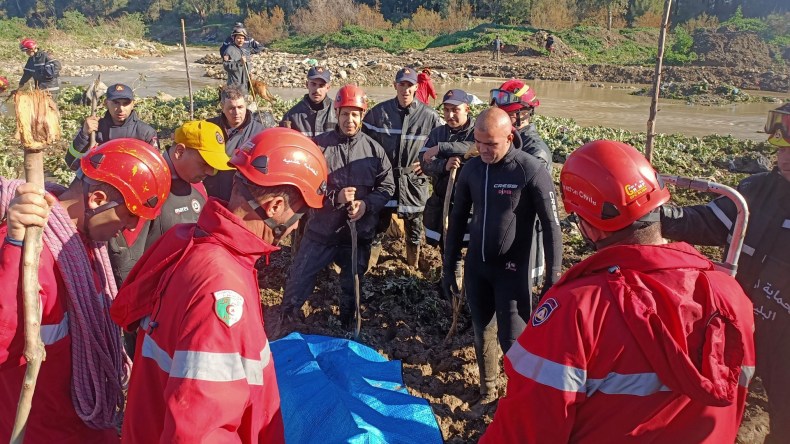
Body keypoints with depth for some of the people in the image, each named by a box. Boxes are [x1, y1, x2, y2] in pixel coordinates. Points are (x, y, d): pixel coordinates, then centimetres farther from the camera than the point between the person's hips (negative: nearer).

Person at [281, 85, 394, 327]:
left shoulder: (374, 149, -3)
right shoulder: (319, 145, -8)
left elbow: (387, 186, 1)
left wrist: (366, 204, -16)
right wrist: (335, 197, -23)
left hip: (359, 232, 2)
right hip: (321, 229, -1)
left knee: (352, 286, 19)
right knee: (298, 280, 8)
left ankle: (347, 329, 43)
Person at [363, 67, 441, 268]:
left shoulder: (429, 116, -4)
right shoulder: (379, 112, -2)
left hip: (414, 182, 0)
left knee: (414, 227, 15)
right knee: (377, 225, 9)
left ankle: (413, 266, 34)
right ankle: (367, 265, 23)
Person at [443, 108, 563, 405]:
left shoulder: (531, 171, -16)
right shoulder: (471, 169, -1)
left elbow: (551, 226, -12)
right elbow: (458, 219, 8)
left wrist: (553, 277, -12)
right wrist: (449, 266, 11)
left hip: (512, 269, -5)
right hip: (475, 266, 5)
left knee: (512, 340, -1)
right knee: (481, 331, 16)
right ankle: (487, 389, 35)